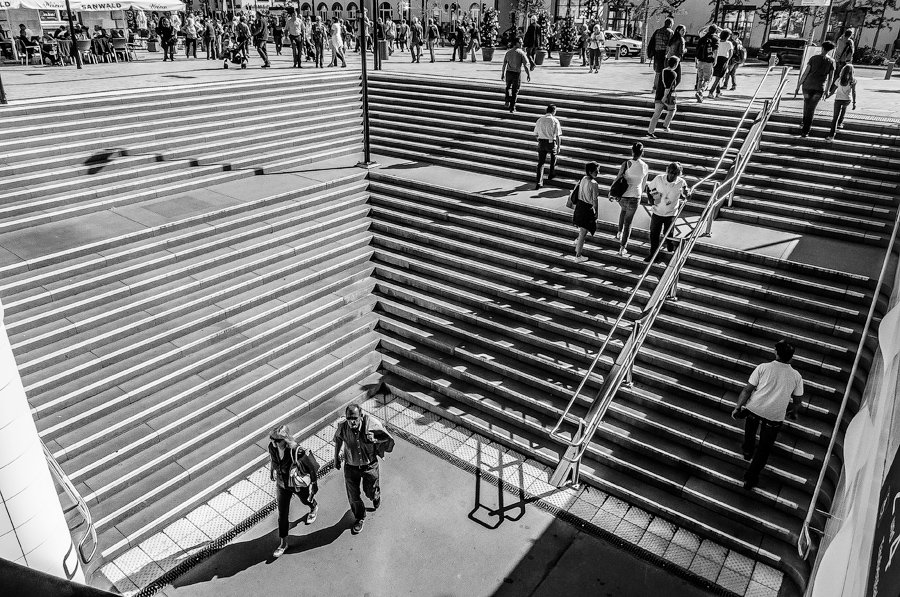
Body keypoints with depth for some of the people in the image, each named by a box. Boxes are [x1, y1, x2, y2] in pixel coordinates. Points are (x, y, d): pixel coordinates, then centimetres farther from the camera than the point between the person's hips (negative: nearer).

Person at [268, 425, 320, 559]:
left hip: (299, 485, -3)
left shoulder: (297, 452, -39)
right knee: (282, 515, 10)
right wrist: (272, 473, 16)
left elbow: (313, 466, -23)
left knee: (306, 500, 29)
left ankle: (314, 508, 66)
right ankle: (283, 543, 30)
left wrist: (314, 485, -11)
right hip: (282, 486, 3)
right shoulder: (272, 447, -24)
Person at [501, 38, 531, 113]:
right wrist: (528, 75, -2)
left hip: (508, 73, 3)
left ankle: (507, 101, 12)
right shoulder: (521, 53, -9)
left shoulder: (508, 52, 4)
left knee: (508, 87, 29)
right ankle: (512, 108, 13)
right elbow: (525, 65, -11)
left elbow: (504, 64, 5)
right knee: (515, 91, 9)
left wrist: (502, 74, 12)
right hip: (517, 74, -3)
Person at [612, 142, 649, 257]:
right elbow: (643, 184, 8)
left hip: (623, 195, 0)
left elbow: (617, 179, -11)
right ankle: (622, 248, 11)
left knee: (623, 210, 35)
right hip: (635, 197, 0)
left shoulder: (627, 163, -14)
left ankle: (619, 233, 39)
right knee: (628, 223, 10)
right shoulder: (645, 167, -5)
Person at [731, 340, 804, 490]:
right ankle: (751, 478, 16)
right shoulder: (796, 376, 2)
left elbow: (747, 390, -4)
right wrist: (792, 413, 31)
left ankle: (748, 449, 51)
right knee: (765, 447, 14)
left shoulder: (763, 367, -4)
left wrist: (738, 407, 3)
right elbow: (798, 401, 11)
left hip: (754, 409, 0)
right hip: (775, 416, 0)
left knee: (750, 425, 35)